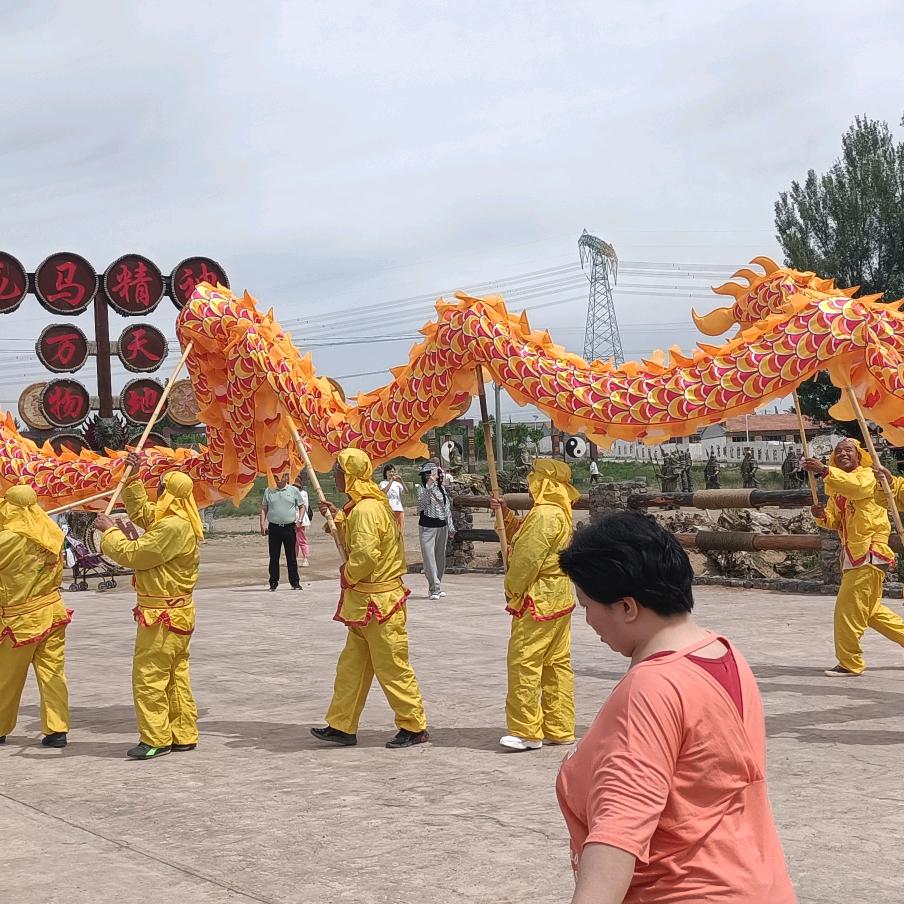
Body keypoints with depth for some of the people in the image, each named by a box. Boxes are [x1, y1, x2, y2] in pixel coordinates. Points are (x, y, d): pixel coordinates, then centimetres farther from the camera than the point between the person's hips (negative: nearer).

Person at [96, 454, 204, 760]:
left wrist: (109, 530, -5)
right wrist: (133, 476, 19)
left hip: (163, 615, -10)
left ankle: (156, 739, -1)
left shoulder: (173, 526, -22)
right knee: (175, 675, 13)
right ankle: (183, 735, 18)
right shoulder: (170, 519, 10)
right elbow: (140, 510, 27)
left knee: (149, 675, -5)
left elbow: (131, 555, -19)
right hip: (175, 612, 10)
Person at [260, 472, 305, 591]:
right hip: (274, 527, 1)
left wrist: (299, 521, -3)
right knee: (274, 557, 3)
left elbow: (302, 506, 11)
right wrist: (262, 525, 2)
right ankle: (273, 583, 10)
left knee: (291, 556, 2)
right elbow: (264, 509, 11)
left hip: (289, 527, -1)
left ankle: (295, 582, 9)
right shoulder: (268, 491, 8)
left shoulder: (294, 490, 5)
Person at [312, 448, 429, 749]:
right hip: (365, 601, 11)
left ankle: (414, 727, 7)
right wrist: (338, 519, 12)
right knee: (351, 665, 13)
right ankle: (341, 727, 20)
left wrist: (348, 575, -11)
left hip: (378, 601, -11)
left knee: (392, 667, -2)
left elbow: (366, 554, -28)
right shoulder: (360, 506, 13)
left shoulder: (366, 509, -20)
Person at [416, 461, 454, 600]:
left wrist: (450, 527, 14)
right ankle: (434, 589, -11)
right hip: (427, 527, -5)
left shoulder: (442, 488, 11)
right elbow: (421, 500, -25)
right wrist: (429, 485, -31)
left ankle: (437, 587, 19)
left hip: (442, 527, 5)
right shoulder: (422, 488, -4)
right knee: (429, 558, -10)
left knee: (440, 558, 9)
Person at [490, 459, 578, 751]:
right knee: (557, 663, 11)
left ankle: (526, 732, -5)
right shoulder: (559, 512, 14)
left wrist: (513, 592, -7)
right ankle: (559, 729, 16)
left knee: (523, 662, -7)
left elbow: (528, 558, -19)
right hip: (560, 598, 11)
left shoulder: (545, 514, -18)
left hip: (539, 601, -11)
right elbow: (523, 535, 23)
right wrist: (506, 514, 13)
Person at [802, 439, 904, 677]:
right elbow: (835, 521, 15)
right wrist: (823, 516, -8)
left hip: (870, 552, -9)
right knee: (870, 610, 16)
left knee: (848, 608, -10)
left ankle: (850, 663, -2)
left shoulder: (867, 476, -7)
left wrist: (824, 470, -42)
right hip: (852, 552, 9)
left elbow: (855, 486, -32)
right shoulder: (835, 487, 18)